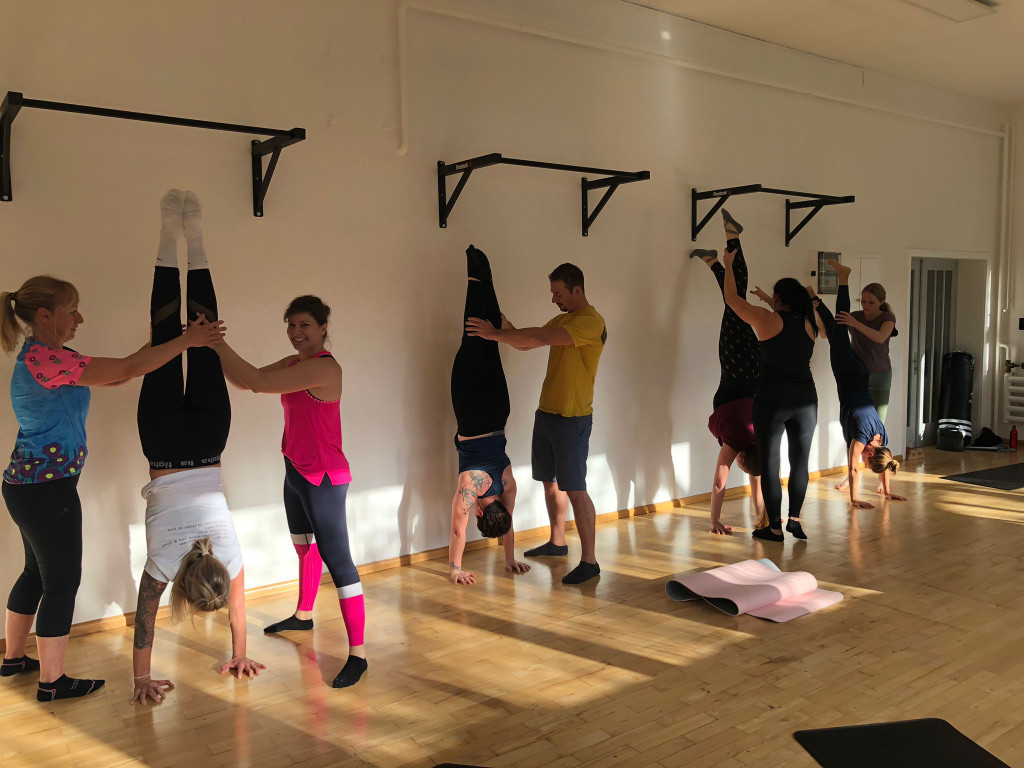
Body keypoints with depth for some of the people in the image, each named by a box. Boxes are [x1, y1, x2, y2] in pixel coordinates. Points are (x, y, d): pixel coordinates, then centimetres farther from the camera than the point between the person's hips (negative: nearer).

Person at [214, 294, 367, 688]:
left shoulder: (324, 367, -21)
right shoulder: (291, 364, 9)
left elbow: (259, 382, -26)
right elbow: (243, 381, 6)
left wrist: (216, 343, -21)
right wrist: (213, 346, -7)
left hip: (323, 478, -10)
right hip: (296, 472, 10)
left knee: (337, 558, -10)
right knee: (305, 548, 27)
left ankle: (357, 653, -6)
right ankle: (303, 615, 50)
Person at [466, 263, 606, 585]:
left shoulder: (591, 322, -16)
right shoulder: (562, 320, 16)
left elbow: (542, 337, -25)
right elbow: (526, 343, 14)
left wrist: (496, 334, -19)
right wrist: (504, 328, -3)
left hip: (572, 418, -9)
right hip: (547, 412, 9)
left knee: (575, 489, -8)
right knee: (550, 480, 18)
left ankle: (589, 561, -2)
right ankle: (557, 542, 34)